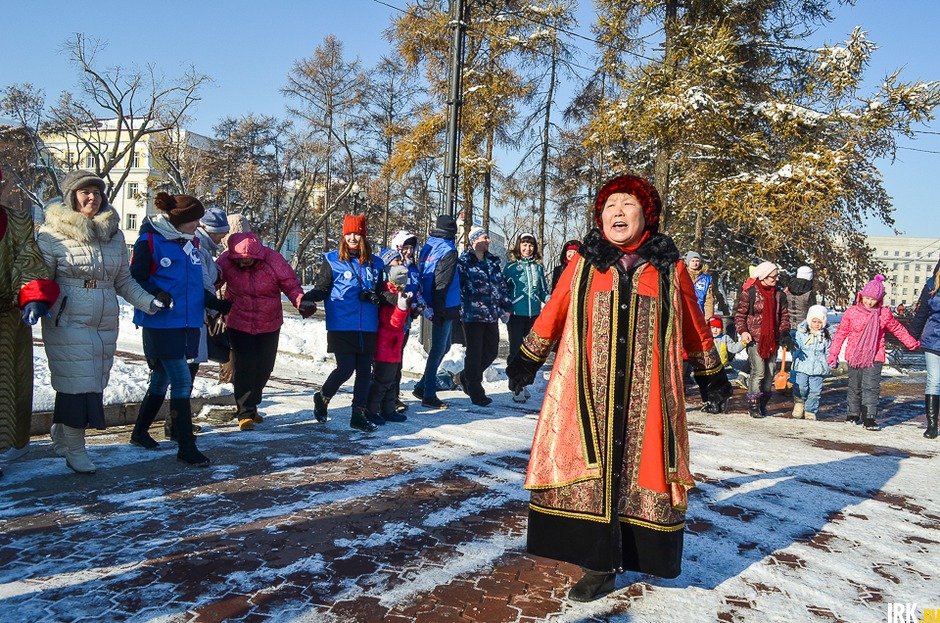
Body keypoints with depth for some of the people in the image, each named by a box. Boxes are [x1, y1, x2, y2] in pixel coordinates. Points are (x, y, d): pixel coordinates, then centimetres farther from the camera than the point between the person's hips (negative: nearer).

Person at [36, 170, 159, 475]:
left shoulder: (114, 234, 10)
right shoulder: (52, 234, -3)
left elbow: (124, 280, 15)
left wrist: (148, 302, 2)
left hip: (106, 324, 5)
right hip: (68, 323, -5)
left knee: (93, 384, 10)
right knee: (77, 383, -5)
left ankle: (61, 436, 31)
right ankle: (74, 450, 10)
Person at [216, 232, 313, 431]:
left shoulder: (273, 260, -18)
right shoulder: (226, 261, -16)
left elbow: (291, 285, -13)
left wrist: (302, 301, -31)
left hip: (269, 325, 2)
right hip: (239, 323, -2)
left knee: (264, 368, 12)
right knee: (243, 366, -8)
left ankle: (250, 406, 33)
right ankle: (245, 412, 5)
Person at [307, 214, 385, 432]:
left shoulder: (375, 263, 13)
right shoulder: (332, 260, 2)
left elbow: (380, 294, 18)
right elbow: (321, 289, 0)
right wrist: (307, 297, -19)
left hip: (367, 328, 4)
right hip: (341, 326, -4)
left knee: (364, 371, 5)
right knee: (345, 369, -7)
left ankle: (359, 414, 17)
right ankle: (322, 398, 22)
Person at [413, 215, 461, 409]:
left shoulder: (427, 248, 11)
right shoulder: (449, 251, -12)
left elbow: (422, 276, 13)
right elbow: (442, 283, -18)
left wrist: (427, 305, 15)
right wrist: (436, 310, -17)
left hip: (431, 305, 8)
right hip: (444, 307, -8)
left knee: (443, 346, 18)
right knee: (438, 349, -1)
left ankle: (422, 386, 21)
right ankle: (429, 395, 4)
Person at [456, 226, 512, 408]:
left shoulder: (492, 261, 16)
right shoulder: (464, 261, -4)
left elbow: (501, 284, 20)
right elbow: (458, 285, -11)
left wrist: (506, 307, 15)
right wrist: (461, 308, -18)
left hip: (491, 315, 7)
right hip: (473, 315, -7)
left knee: (491, 352, 11)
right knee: (475, 353, 0)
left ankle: (466, 377, 33)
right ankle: (476, 393, 9)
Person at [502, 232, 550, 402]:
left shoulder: (538, 267, 12)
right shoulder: (511, 267, 2)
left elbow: (543, 291, 15)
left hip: (534, 315, 4)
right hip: (516, 315, -4)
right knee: (516, 350, -4)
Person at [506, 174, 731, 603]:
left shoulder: (669, 267, 6)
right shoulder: (584, 263, 6)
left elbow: (694, 326, 15)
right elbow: (552, 314, 14)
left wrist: (711, 374, 21)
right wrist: (526, 360, 20)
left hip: (646, 394, 0)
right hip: (587, 389, 1)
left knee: (641, 468, 4)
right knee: (593, 470, 2)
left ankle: (643, 552, 24)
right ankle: (600, 564, 14)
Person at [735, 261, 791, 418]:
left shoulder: (779, 294, 11)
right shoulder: (749, 293, -4)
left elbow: (784, 315, 17)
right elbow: (740, 314, -1)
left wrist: (785, 331, 3)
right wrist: (742, 331, -14)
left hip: (773, 340, 5)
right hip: (755, 339, -5)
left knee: (770, 373, 7)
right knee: (758, 372, -12)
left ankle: (763, 404, 20)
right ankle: (753, 405, -1)